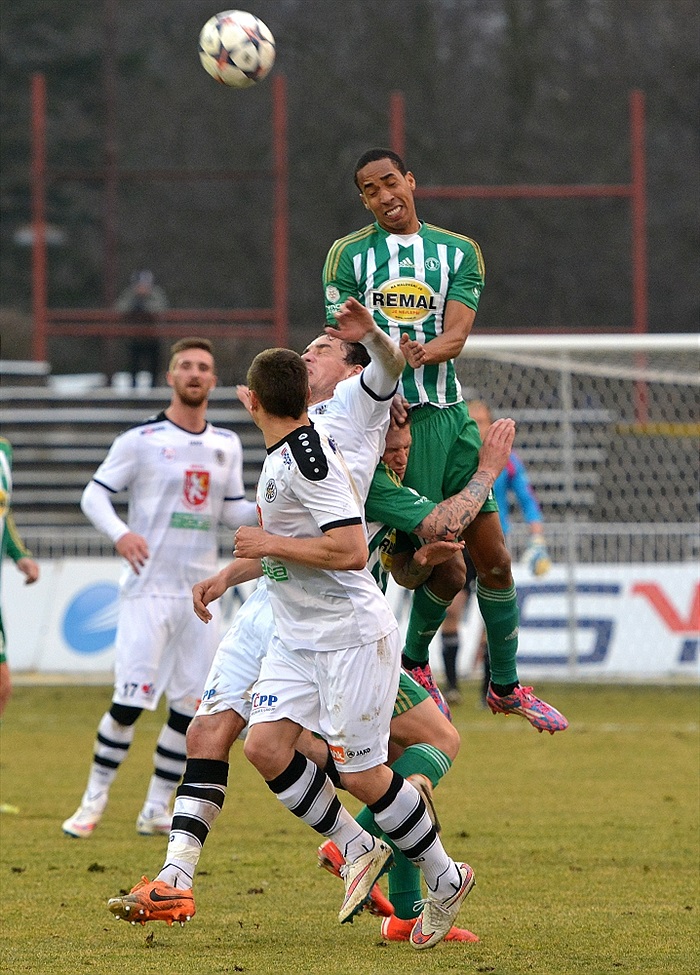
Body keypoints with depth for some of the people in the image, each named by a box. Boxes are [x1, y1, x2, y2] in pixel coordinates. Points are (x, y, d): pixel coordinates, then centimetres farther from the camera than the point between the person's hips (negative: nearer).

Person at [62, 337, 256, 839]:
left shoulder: (227, 444, 12)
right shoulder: (141, 440, -3)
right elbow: (94, 494, -1)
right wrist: (120, 533, -20)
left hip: (200, 592, 5)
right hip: (148, 589, -5)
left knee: (190, 707, 2)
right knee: (130, 701, -11)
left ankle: (157, 810, 12)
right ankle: (95, 801, 4)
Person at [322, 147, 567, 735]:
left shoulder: (459, 253, 9)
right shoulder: (348, 255, 5)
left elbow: (457, 333, -4)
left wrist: (423, 353, -26)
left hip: (450, 415, 3)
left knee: (493, 558, 3)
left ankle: (506, 685, 17)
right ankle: (414, 661, 17)